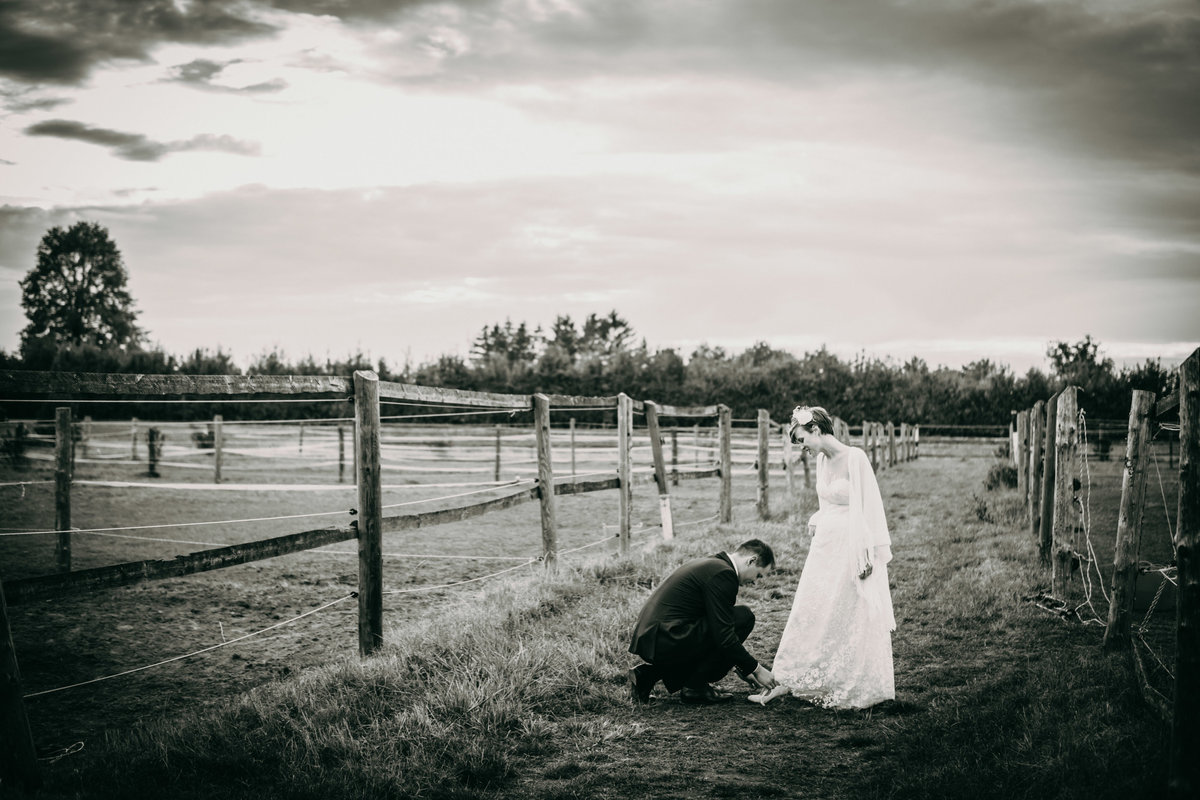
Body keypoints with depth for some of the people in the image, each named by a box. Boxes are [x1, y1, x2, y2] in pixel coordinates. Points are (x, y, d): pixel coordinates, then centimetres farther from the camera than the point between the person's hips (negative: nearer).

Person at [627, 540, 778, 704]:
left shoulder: (709, 564, 20)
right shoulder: (722, 573, -11)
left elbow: (719, 630, 29)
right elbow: (724, 635, -15)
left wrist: (744, 667, 29)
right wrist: (756, 668, -3)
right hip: (666, 643, -10)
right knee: (744, 617, -6)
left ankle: (647, 674, 16)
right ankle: (695, 687, -1)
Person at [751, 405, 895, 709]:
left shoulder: (854, 458, -14)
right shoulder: (822, 459, 9)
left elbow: (868, 506, -15)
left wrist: (867, 554, -17)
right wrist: (816, 521, 4)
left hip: (851, 549, -8)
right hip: (824, 546, 8)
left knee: (851, 619, 2)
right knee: (809, 617, 7)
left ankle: (857, 691, 12)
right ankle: (785, 684, 10)